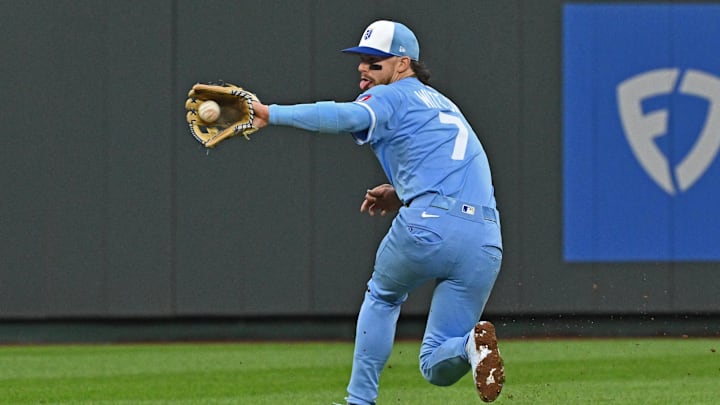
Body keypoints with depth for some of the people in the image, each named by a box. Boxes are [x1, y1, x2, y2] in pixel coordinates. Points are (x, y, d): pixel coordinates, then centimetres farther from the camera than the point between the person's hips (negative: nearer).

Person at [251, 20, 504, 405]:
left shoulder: (391, 97, 6)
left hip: (430, 228, -6)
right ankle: (470, 344, -22)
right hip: (487, 242, 6)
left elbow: (346, 115, -15)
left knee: (382, 297, 28)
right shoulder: (444, 105, 31)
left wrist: (272, 113, -17)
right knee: (437, 368, 10)